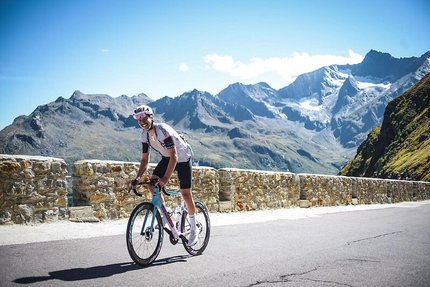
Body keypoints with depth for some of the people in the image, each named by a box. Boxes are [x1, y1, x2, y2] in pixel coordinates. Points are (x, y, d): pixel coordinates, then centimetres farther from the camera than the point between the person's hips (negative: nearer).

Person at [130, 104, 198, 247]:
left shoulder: (163, 130, -32)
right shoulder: (144, 135, -10)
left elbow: (174, 157, -36)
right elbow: (145, 159, -3)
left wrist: (165, 178, -44)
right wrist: (138, 177, -17)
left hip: (182, 158, -7)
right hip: (167, 157, 7)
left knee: (185, 193, -8)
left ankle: (194, 229, 7)